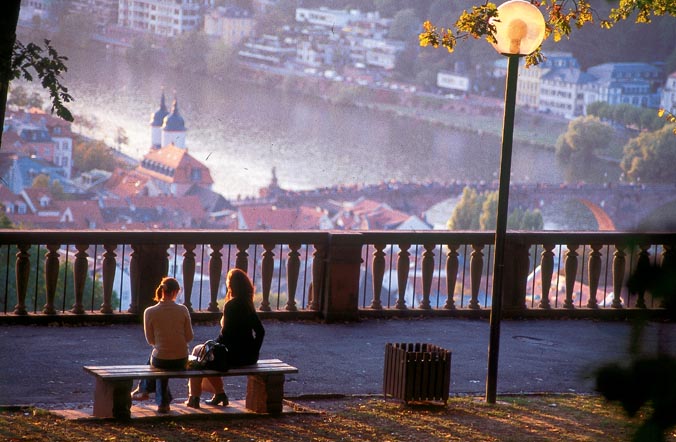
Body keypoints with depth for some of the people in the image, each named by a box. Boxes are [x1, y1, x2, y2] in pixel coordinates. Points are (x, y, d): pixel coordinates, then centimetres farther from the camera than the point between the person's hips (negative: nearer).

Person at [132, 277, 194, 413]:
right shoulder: (183, 310, -10)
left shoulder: (150, 312, -11)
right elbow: (189, 337, -2)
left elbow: (150, 340, 0)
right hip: (181, 361, 1)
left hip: (160, 360, -1)